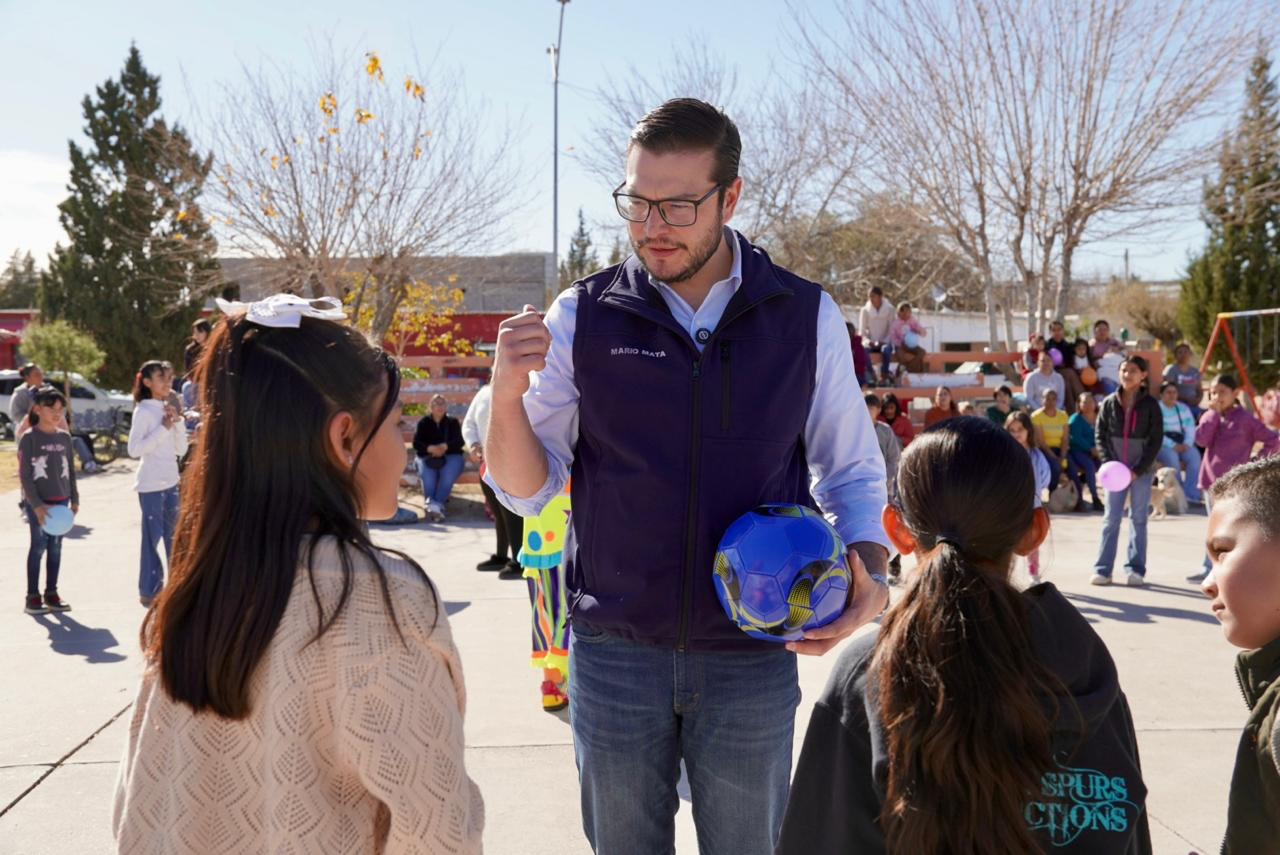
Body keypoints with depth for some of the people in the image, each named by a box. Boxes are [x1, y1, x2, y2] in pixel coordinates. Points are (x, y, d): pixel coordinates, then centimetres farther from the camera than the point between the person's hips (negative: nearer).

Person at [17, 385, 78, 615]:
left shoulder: (65, 437, 7)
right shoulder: (29, 437, -8)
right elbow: (25, 475, -11)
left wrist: (74, 498, 9)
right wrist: (36, 504, -17)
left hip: (60, 501, 5)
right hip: (37, 503, -5)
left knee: (56, 547, 8)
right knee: (38, 546, -2)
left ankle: (51, 593, 17)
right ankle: (32, 597, 6)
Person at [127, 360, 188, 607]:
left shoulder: (168, 409, 10)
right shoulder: (144, 410, -9)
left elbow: (181, 450, 10)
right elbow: (134, 449, -18)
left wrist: (178, 422, -3)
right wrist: (163, 428, -18)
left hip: (171, 481, 7)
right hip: (150, 484, -7)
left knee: (174, 535, 10)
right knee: (153, 536, -1)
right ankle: (148, 591, 8)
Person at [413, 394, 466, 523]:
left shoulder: (453, 422, 13)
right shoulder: (423, 422, 12)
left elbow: (460, 441, 0)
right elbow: (416, 443, 1)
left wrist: (445, 447, -19)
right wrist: (431, 448, -19)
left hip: (451, 455, 0)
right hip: (428, 457, 0)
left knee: (449, 472, -34)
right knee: (427, 473, -33)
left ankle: (437, 504, -43)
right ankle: (432, 504, -47)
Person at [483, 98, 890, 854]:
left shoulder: (807, 317, -4)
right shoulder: (583, 317, -4)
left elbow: (851, 473, 6)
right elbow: (526, 490, -2)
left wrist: (869, 577, -12)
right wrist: (507, 393, -20)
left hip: (754, 656, 0)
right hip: (614, 650, 1)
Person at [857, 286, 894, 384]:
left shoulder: (890, 310, 0)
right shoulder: (865, 310, 2)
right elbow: (861, 332, 2)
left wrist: (884, 341, -18)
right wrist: (868, 341, -17)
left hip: (885, 342, -1)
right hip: (871, 343, 1)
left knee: (886, 349, -37)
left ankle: (884, 376, -28)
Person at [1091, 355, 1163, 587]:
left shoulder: (1150, 405, -2)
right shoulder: (1109, 403, 3)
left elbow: (1156, 440, -3)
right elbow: (1100, 434, 5)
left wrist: (1138, 470, -11)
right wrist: (1108, 463, -8)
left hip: (1142, 471, -1)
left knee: (1138, 520, 6)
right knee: (1111, 519, 3)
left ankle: (1136, 569, 12)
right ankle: (1102, 569, 4)